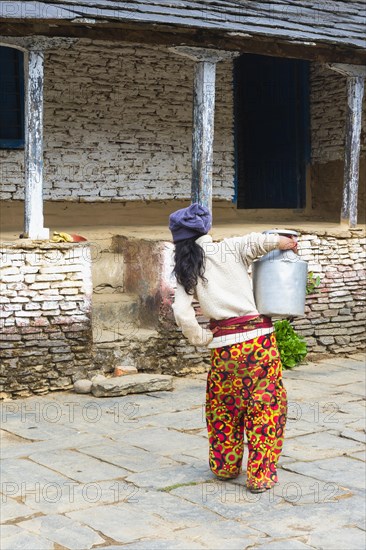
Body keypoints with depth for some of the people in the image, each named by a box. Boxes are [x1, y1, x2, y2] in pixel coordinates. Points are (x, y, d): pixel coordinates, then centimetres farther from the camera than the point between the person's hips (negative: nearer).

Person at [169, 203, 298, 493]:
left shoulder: (186, 272, 5)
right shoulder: (228, 250, -3)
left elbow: (182, 312, -6)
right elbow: (256, 241, -21)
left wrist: (202, 338, 6)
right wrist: (284, 242, -3)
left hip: (223, 346, 3)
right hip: (258, 338, -3)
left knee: (224, 407, 21)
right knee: (265, 406, 6)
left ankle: (225, 466, 31)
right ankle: (261, 475, 7)